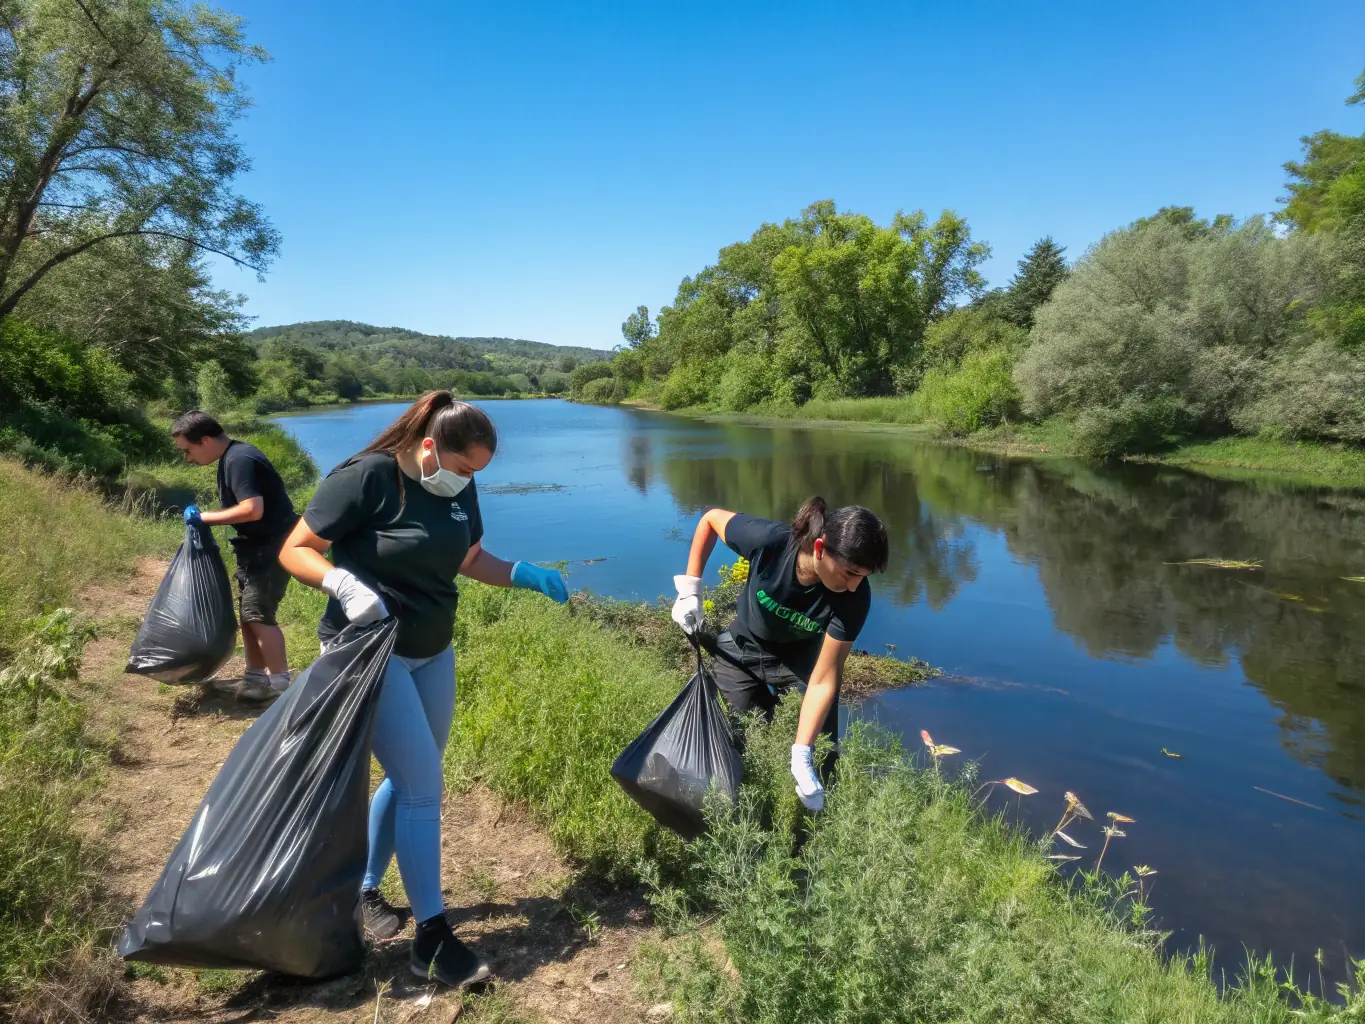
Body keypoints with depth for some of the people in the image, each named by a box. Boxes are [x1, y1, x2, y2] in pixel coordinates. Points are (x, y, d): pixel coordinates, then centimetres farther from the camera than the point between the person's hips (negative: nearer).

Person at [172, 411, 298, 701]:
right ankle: (255, 677, 22)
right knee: (248, 612, 13)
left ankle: (280, 683, -1)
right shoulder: (235, 456, 11)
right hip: (259, 544, 10)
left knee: (258, 613, -9)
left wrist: (203, 517, -20)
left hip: (273, 546, -10)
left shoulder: (238, 460, -21)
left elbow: (252, 509, -30)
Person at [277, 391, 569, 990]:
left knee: (409, 778, 16)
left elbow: (472, 560, 11)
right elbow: (294, 551, -15)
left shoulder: (459, 490, 1)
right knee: (424, 785, -8)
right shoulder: (365, 478, -19)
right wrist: (344, 583, -33)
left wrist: (526, 575, -6)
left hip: (432, 653, 8)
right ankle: (432, 938, 5)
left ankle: (363, 890, 36)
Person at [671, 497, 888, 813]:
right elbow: (711, 519, -15)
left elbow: (824, 680, -28)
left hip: (801, 659, 0)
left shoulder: (853, 597, -32)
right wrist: (690, 590, -13)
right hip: (743, 652, 0)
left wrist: (801, 756, -33)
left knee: (820, 759, -2)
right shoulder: (769, 541, -36)